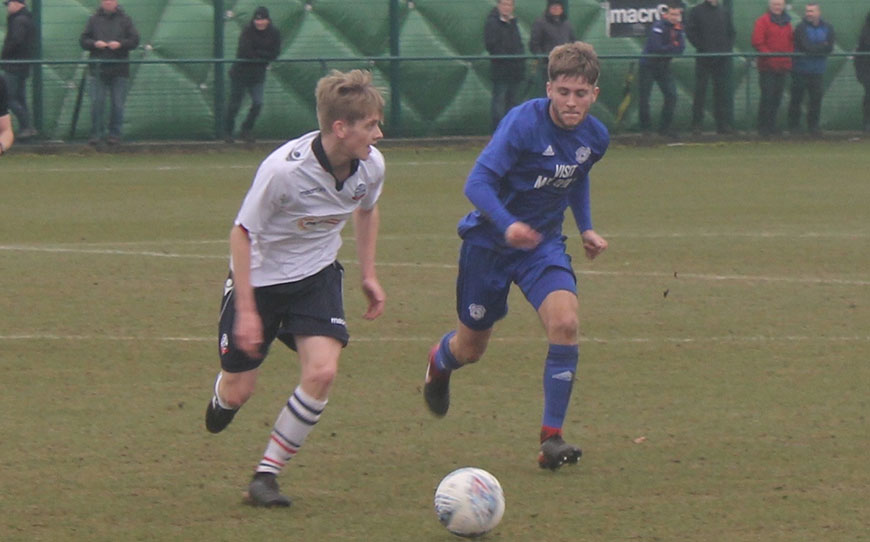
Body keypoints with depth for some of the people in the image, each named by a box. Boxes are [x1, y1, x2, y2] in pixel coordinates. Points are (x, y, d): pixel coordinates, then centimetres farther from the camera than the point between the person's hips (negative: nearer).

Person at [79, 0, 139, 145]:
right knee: (96, 103, -3)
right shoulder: (94, 20, 8)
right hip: (97, 70, 1)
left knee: (117, 104, 1)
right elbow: (83, 41, 7)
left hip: (119, 71, -1)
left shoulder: (125, 20, 6)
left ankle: (115, 134, 10)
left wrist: (120, 44, -14)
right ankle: (96, 133, 5)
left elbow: (135, 40, 2)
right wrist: (94, 44, -12)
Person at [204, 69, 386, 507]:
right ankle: (223, 397, 45)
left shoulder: (370, 165, -14)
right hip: (260, 277, -4)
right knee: (238, 392, 3)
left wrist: (368, 274, 10)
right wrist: (246, 310, -21)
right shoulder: (284, 169, -31)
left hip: (317, 275, 4)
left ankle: (266, 475, -5)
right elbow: (242, 233, -20)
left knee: (322, 371, -19)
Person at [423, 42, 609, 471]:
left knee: (565, 322, -23)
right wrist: (507, 225, -44)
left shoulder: (595, 137, -5)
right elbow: (477, 182, -29)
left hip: (543, 242, 4)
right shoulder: (524, 123, -24)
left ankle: (551, 439, -16)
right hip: (489, 241, -3)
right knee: (471, 347, 11)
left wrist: (586, 228, 13)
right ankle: (438, 362, 52)